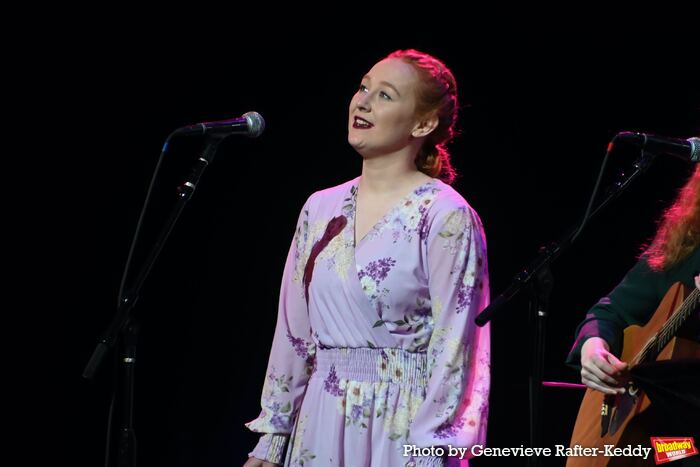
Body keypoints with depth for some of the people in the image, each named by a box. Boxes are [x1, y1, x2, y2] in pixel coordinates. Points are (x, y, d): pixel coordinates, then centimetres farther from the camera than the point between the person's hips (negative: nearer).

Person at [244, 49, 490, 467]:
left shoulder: (445, 217, -9)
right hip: (321, 423, 5)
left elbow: (453, 349, -13)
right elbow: (292, 333, 11)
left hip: (402, 429, -5)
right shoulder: (321, 209, 8)